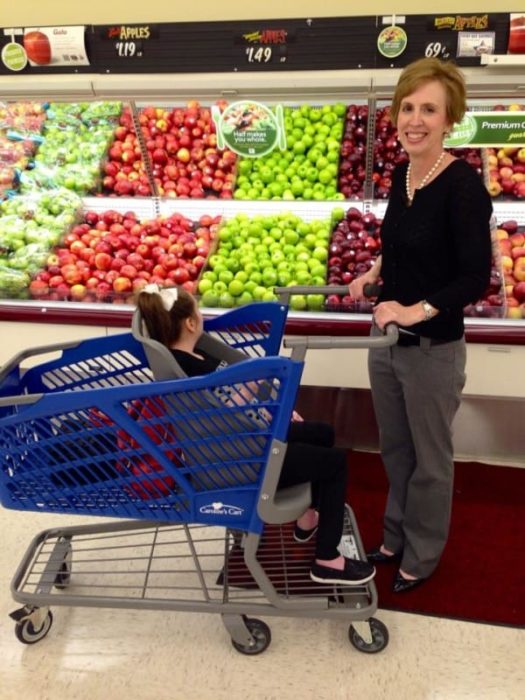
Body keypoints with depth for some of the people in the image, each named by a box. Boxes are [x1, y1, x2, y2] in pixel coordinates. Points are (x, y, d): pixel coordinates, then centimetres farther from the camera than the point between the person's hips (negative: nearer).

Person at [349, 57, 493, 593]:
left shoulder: (463, 185, -18)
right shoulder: (401, 174, 4)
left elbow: (475, 277, -20)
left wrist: (417, 311, -29)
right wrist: (375, 273, 4)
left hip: (433, 348, -7)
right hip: (385, 339, 7)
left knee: (428, 459, 13)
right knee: (394, 448, 21)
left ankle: (421, 557, 35)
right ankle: (395, 537, 43)